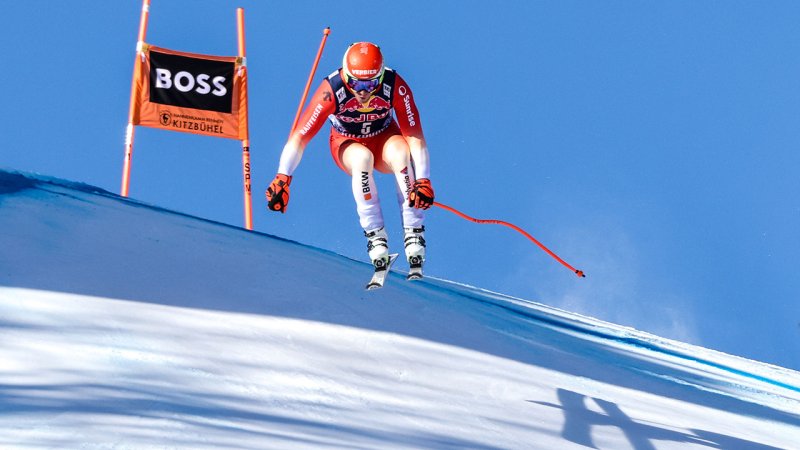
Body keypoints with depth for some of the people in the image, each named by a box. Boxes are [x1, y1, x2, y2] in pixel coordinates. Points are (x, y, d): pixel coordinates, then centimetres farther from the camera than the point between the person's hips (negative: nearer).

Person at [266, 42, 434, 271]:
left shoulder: (395, 86, -28)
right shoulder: (331, 90, -31)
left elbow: (415, 137, -26)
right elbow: (299, 136, -29)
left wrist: (423, 181, -36)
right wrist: (282, 179, -37)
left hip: (384, 139, 1)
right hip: (347, 143, -1)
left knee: (400, 151, -35)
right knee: (362, 157, -37)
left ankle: (414, 232, -29)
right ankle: (375, 235, -29)